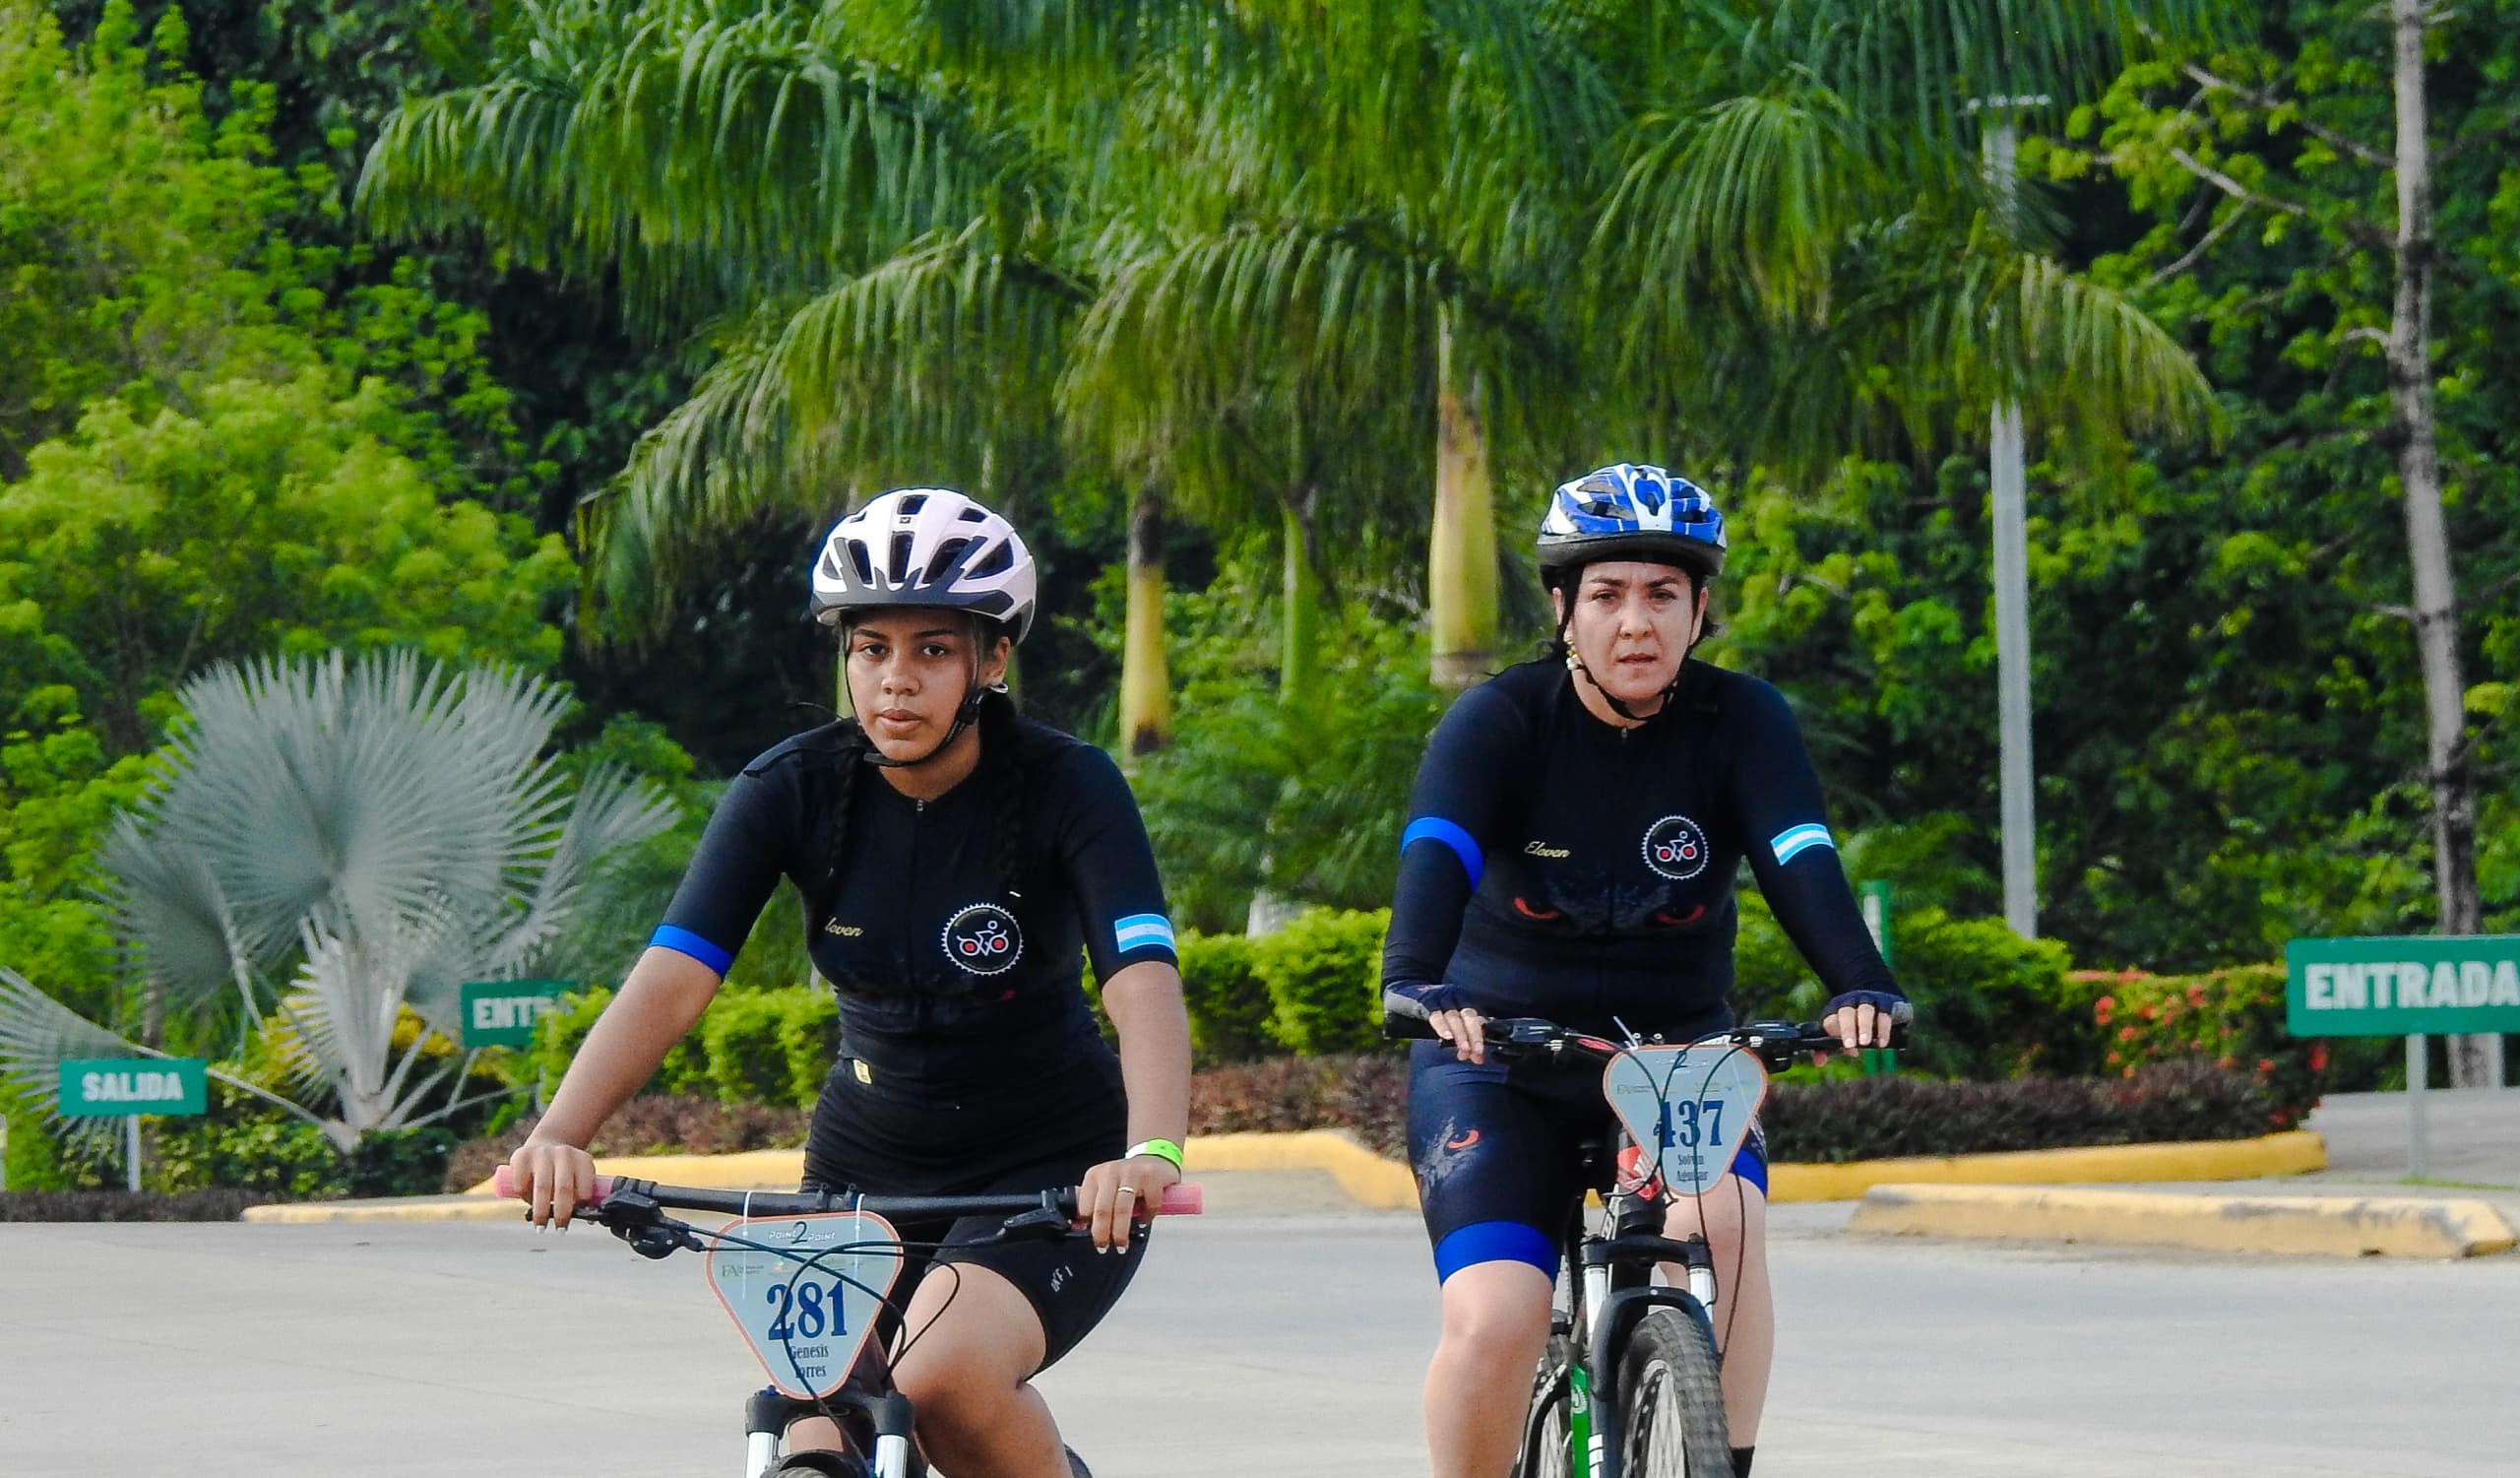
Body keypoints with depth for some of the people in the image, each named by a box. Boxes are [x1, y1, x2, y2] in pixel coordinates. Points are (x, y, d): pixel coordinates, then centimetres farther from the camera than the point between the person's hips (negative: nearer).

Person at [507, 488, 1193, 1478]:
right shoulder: (792, 792, -10)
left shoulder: (1067, 789, -16)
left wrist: (1151, 1153, -50)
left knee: (947, 1377, -31)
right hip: (865, 1170, 3)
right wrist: (558, 1137, -38)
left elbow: (1144, 984, -30)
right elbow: (671, 977, -21)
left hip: (1054, 1175, -3)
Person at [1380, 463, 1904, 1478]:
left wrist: (1860, 986, -42)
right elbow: (1437, 855, -28)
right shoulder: (1500, 723, -12)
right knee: (1493, 1323, -20)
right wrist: (1417, 983, -49)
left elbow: (1800, 860, -23)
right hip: (1503, 1060, -1)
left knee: (1722, 1219, -30)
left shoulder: (1741, 723, -7)